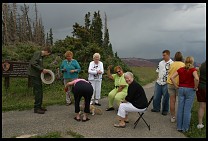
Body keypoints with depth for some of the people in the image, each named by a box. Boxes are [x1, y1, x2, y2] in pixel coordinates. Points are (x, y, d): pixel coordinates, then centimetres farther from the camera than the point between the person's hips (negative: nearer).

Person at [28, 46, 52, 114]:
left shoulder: (41, 56, 18)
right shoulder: (37, 53, -10)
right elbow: (33, 64, -21)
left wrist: (43, 70, 5)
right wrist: (42, 69, -19)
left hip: (37, 75, 10)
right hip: (33, 75, -10)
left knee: (40, 91, 12)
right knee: (37, 91, -8)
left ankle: (39, 106, 21)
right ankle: (36, 108, -1)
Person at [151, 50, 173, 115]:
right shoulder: (161, 63, 9)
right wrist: (158, 78, 9)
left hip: (166, 83, -5)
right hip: (159, 82, 6)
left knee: (165, 98, 6)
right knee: (156, 96, 10)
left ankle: (165, 110, 23)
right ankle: (156, 108, 28)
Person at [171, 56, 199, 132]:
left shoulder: (180, 69, 3)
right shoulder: (193, 69, -8)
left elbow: (172, 77, -3)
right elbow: (196, 78, -25)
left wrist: (176, 86, 3)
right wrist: (195, 87, -11)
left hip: (181, 89, 4)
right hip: (190, 90, -3)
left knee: (180, 108, 9)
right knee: (187, 109, 4)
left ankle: (179, 127, 17)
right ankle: (185, 128, 12)